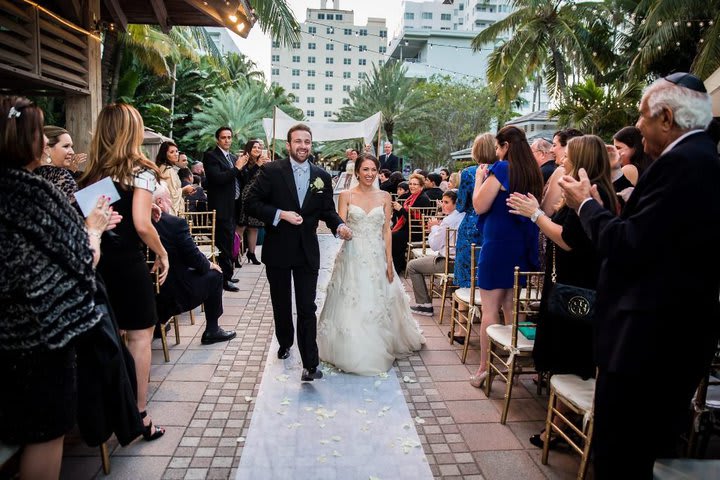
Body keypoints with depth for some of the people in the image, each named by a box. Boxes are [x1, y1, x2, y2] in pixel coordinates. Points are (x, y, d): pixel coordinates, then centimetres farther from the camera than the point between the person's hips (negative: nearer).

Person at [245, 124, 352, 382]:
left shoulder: (322, 176, 2)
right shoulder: (271, 171, -7)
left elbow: (327, 210, 9)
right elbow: (252, 203, -9)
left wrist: (339, 225, -11)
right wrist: (281, 214, -20)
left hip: (307, 252, 1)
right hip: (278, 250, 0)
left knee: (307, 309, -1)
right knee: (281, 304, 18)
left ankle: (310, 364, 4)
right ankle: (285, 343, 43)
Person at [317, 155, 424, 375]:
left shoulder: (384, 197, 4)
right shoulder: (346, 195, 0)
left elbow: (386, 230, 4)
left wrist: (389, 262, 0)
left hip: (377, 257, 2)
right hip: (352, 256, -1)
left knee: (378, 305, 8)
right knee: (350, 305, 1)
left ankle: (378, 352, 25)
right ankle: (351, 352, 17)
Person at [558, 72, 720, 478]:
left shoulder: (683, 161, -19)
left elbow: (629, 246, -23)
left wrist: (586, 204, -7)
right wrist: (596, 205, 12)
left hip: (649, 336, -10)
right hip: (676, 328, 10)